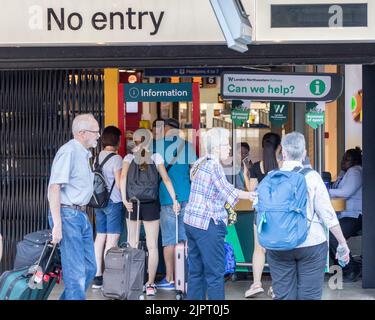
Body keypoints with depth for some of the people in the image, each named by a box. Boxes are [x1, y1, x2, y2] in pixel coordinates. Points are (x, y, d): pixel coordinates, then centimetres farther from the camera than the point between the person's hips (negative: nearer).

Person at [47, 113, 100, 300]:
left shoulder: (83, 153, 15)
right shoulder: (68, 152, -15)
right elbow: (54, 188, -21)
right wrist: (57, 225, -24)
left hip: (81, 215, 10)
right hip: (68, 215, -10)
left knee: (89, 269, 14)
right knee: (76, 273, -8)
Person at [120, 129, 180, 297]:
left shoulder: (129, 157, 2)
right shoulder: (156, 157, 1)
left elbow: (123, 177, -13)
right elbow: (166, 179, -6)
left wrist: (125, 199, -15)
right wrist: (175, 200, -7)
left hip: (132, 204, 1)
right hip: (151, 205, -1)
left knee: (132, 245, 11)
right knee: (152, 246, 3)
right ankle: (150, 284, 1)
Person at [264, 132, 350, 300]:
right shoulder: (311, 176, -6)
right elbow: (327, 214, -6)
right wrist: (343, 243, 2)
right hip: (311, 243, -2)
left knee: (283, 296, 7)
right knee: (309, 295, 4)